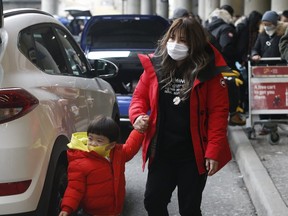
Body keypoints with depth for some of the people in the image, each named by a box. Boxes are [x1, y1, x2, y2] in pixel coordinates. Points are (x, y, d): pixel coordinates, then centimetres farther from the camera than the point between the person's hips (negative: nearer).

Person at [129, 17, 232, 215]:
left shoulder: (209, 72, -10)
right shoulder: (155, 66, 1)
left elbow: (219, 112, -11)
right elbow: (140, 96, 11)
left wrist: (214, 151, -17)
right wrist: (138, 116, -11)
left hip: (194, 154, -3)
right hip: (161, 152, 4)